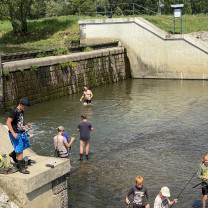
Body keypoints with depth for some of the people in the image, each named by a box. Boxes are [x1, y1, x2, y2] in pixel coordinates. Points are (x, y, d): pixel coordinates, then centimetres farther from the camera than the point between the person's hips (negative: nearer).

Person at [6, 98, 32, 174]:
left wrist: (26, 125, 6)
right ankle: (21, 168, 1)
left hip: (22, 133, 9)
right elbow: (8, 122, -22)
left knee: (26, 145, 21)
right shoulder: (14, 112, -18)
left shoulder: (21, 112, 9)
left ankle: (13, 154, 40)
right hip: (16, 134, -9)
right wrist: (13, 133, -27)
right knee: (20, 151, -7)